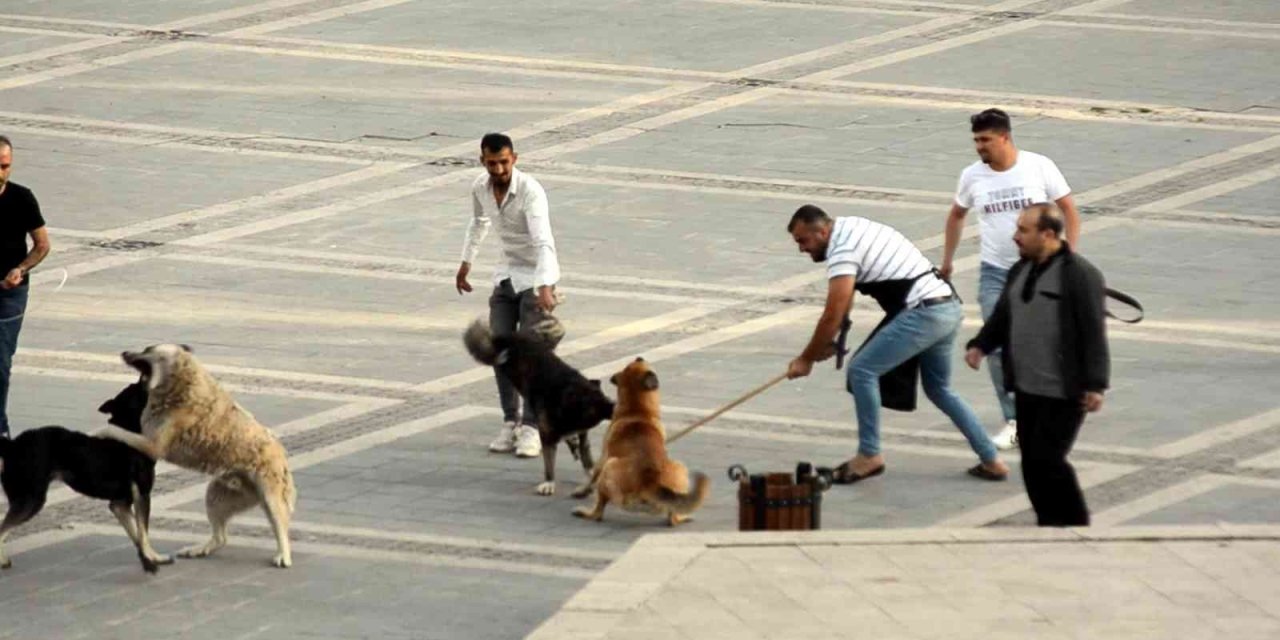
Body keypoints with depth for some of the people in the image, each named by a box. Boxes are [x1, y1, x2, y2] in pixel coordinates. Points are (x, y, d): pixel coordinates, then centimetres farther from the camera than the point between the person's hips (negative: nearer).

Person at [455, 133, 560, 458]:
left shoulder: (530, 191, -26)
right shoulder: (481, 187, -5)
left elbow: (544, 242, -37)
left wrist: (545, 287, -49)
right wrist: (466, 262, 26)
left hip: (536, 276, -6)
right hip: (507, 273, 6)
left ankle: (531, 428, -8)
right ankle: (510, 422, 9)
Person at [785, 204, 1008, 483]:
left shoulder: (842, 250, -12)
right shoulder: (851, 228, 18)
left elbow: (833, 316, -13)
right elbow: (843, 301, 26)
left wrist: (806, 359, -2)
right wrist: (826, 343, 22)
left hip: (924, 313, -10)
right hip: (950, 309, 10)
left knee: (862, 370, -6)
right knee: (939, 389, 22)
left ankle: (869, 455, 2)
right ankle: (991, 461, 24)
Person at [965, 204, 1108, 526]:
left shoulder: (1080, 275, -12)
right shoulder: (1021, 271, 14)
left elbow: (1094, 333, -15)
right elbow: (1002, 317, 21)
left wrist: (1094, 385, -18)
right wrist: (980, 346, 2)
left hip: (1063, 393, -8)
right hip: (1027, 388, 8)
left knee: (1047, 459, -11)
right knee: (1031, 461, 8)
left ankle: (1075, 525, 2)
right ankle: (1049, 524, 18)